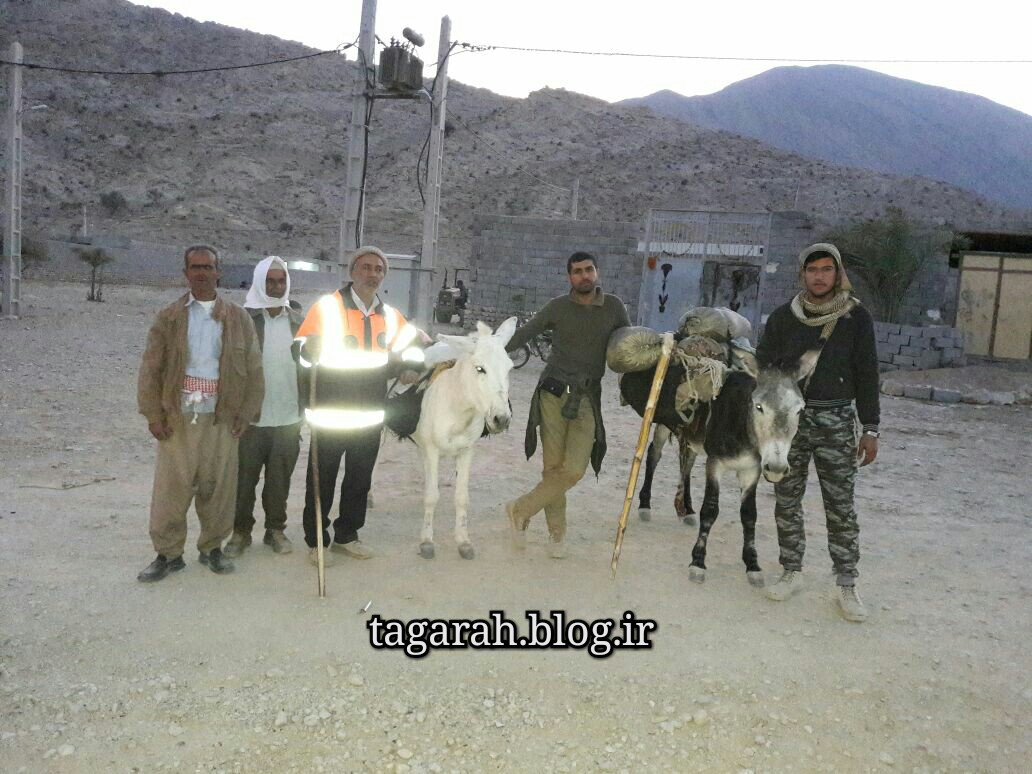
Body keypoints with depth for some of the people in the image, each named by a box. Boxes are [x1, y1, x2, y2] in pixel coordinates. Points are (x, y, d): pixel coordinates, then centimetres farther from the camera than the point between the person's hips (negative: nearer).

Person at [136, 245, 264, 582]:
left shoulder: (238, 318, 6)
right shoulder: (168, 317, 5)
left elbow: (253, 369, 6)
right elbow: (150, 369, 4)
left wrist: (246, 413, 0)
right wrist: (153, 415, -2)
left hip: (222, 419, 1)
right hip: (178, 418, 0)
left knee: (218, 488, 6)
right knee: (171, 488, 2)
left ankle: (212, 548, 23)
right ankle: (168, 554, 16)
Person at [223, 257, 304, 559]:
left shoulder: (297, 320, 7)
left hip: (288, 418, 3)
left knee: (280, 479, 12)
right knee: (244, 477, 6)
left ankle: (276, 529, 25)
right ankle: (240, 531, 21)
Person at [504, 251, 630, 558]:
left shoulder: (614, 307, 5)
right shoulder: (557, 308, 2)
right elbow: (522, 335, 3)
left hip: (587, 398, 1)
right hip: (553, 393, -1)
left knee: (573, 469, -12)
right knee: (553, 466, 2)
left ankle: (521, 511, 6)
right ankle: (557, 533, 19)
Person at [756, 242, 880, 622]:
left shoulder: (856, 317, 0)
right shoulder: (783, 317, 2)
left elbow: (867, 375, 2)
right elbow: (762, 369, 6)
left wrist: (870, 430, 0)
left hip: (836, 422, -2)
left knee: (840, 508, 0)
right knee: (787, 502, 9)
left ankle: (847, 586, 11)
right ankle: (791, 573, 23)